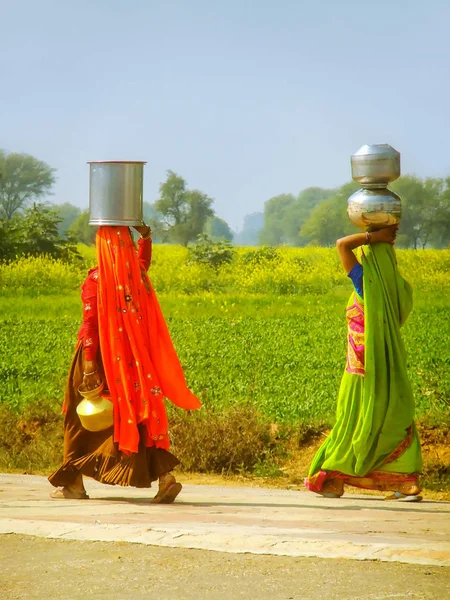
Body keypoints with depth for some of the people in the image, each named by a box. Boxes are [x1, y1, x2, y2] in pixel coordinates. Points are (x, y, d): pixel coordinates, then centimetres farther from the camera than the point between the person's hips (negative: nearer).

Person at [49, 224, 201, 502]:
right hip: (131, 359, 4)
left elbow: (90, 325, -18)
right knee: (138, 416, 4)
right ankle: (164, 475, -14)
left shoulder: (96, 280, -13)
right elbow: (143, 262, 29)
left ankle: (73, 484, 16)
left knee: (81, 418, 10)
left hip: (99, 355, -4)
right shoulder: (137, 275, 2)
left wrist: (89, 367, -20)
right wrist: (145, 235, 20)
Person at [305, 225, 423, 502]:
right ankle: (408, 484, -3)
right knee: (397, 422, 6)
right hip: (392, 367, 5)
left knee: (351, 424, 4)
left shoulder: (367, 282, -13)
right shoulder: (398, 287, 1)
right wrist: (386, 241, 19)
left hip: (364, 368, -5)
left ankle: (331, 481, 14)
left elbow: (342, 244, -14)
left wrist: (374, 237, -8)